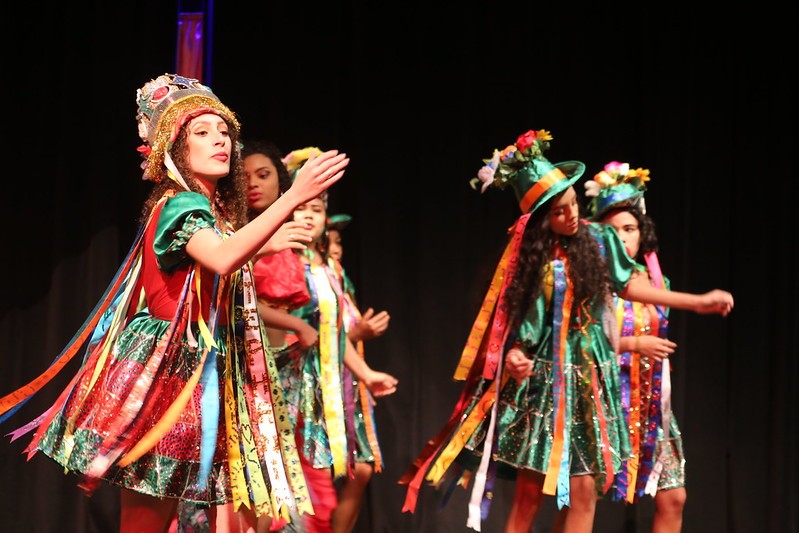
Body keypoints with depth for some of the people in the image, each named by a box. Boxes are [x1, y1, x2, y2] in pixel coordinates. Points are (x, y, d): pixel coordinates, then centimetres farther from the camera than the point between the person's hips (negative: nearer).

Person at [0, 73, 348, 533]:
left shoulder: (215, 210, 16)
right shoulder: (181, 204, -13)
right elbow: (223, 259, -35)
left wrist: (267, 244, 25)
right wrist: (293, 198, -40)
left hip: (194, 370, 9)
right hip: (161, 368, -9)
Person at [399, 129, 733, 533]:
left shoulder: (600, 239, 0)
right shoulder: (526, 252, -3)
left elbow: (629, 285, 11)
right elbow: (512, 318, 4)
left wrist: (699, 302, 11)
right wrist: (512, 353, -16)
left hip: (588, 375, 2)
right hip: (540, 377, -2)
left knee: (584, 490, -2)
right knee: (529, 491, -3)